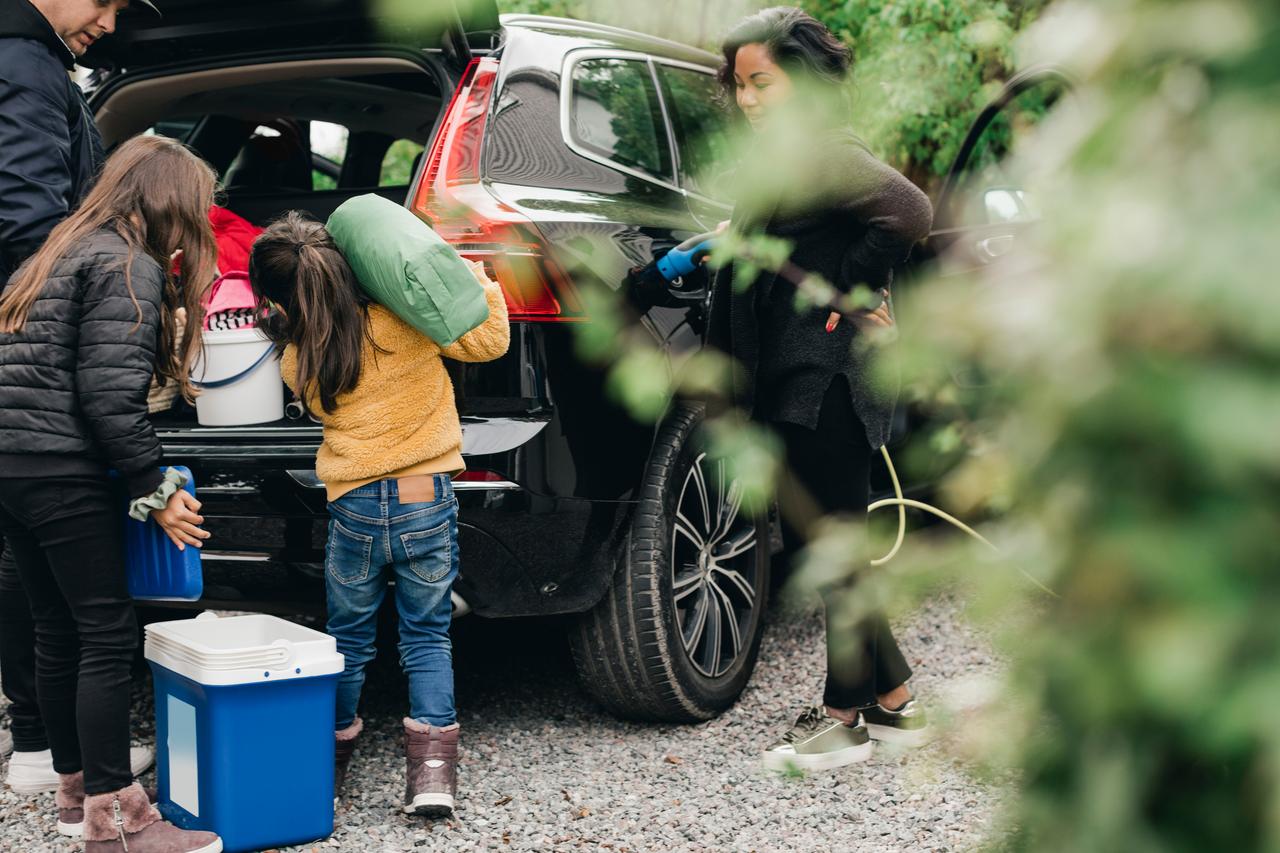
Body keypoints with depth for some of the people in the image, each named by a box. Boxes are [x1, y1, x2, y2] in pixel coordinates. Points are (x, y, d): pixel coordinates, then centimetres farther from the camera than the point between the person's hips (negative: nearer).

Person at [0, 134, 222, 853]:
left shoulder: (67, 252, 22)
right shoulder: (128, 267, -8)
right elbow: (110, 395, -18)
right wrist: (155, 491, -11)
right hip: (62, 472, -10)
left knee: (60, 631, 15)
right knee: (108, 635, -5)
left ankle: (77, 791, 25)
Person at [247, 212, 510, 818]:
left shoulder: (297, 363, -5)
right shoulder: (408, 320, -10)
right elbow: (489, 341, -2)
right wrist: (477, 281, 10)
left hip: (353, 511, 0)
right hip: (428, 501, 0)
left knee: (348, 638, 19)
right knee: (427, 637, 11)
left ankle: (330, 760, 30)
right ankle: (432, 769, 3)